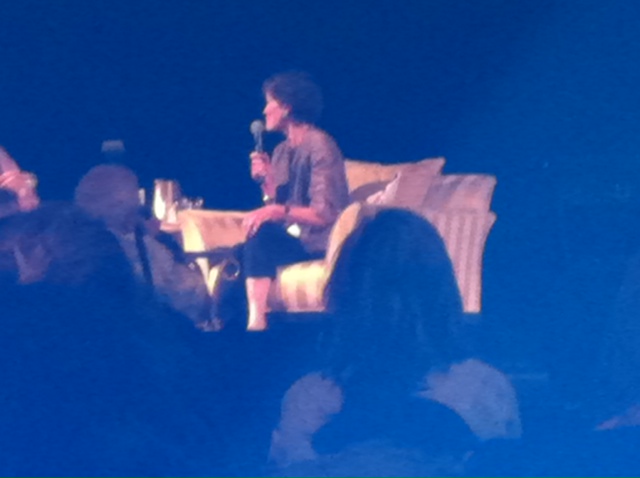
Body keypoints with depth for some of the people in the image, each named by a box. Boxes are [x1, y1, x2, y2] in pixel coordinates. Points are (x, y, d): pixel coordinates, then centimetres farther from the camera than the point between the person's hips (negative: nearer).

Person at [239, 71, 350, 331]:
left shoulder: (319, 145, -13)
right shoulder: (282, 150, 12)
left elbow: (325, 214, -21)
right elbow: (276, 206, 10)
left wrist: (280, 211, -33)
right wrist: (267, 181, -8)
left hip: (320, 240, -7)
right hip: (292, 234, 7)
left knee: (261, 237, -30)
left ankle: (257, 322, -31)